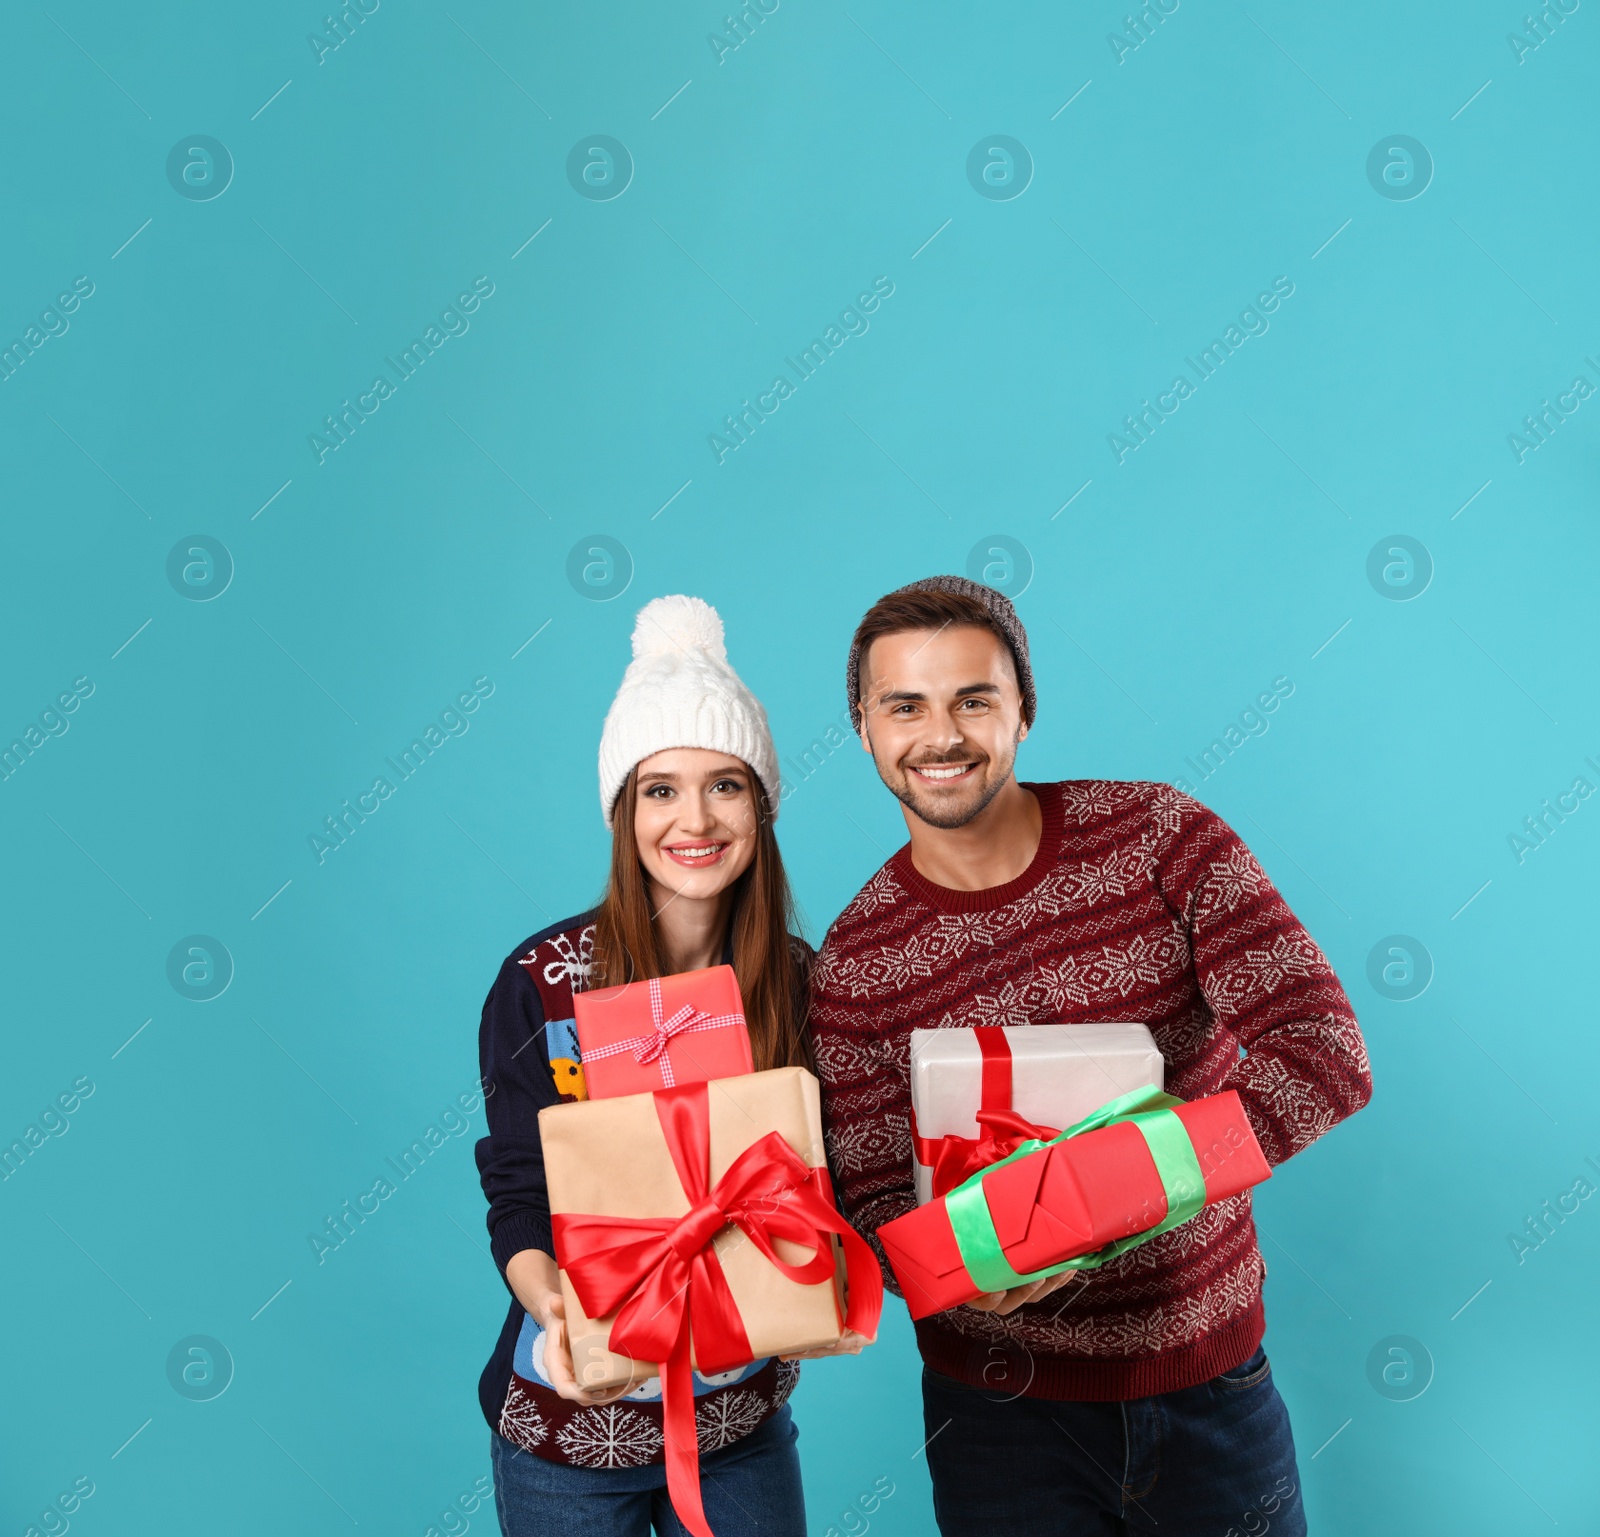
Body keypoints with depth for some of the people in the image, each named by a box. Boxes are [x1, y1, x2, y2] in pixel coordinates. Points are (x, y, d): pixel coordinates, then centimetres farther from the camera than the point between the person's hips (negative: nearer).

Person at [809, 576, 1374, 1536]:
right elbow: (874, 1203, -7)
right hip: (1002, 1400, 0)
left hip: (1214, 1378, 1)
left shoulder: (1159, 835, -11)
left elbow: (1328, 1056, -18)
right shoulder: (857, 962, -10)